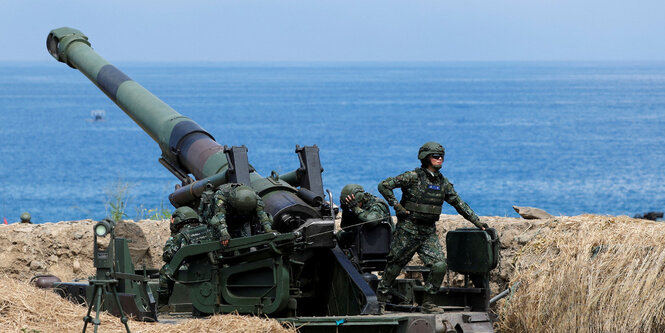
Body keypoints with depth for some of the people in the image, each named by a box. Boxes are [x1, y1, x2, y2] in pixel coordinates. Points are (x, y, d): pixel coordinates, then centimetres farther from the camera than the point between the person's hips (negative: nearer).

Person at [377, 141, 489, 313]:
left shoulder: (443, 182, 8)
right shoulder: (413, 177, -11)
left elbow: (459, 204, 14)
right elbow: (384, 185, -13)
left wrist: (477, 222, 10)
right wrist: (397, 206, -14)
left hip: (429, 232, 5)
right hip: (408, 230, -5)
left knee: (440, 266, -9)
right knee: (395, 264, 6)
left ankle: (428, 302, 3)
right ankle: (381, 294, 27)